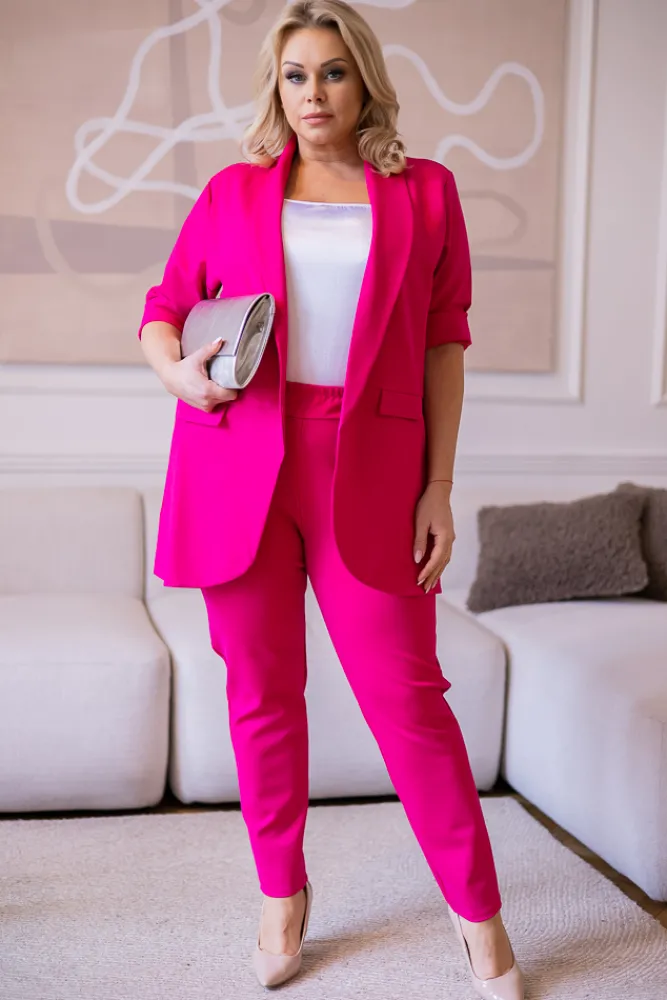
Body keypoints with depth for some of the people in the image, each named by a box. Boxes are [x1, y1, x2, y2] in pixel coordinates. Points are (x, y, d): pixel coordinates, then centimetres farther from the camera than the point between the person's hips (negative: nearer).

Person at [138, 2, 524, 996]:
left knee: (405, 693, -1)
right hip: (237, 463, 2)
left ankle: (478, 912, 16)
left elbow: (445, 342, 5)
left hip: (367, 468, -1)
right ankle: (282, 894, 26)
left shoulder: (425, 192, 7)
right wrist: (178, 369, -7)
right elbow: (163, 307, 17)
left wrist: (439, 486, -1)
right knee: (262, 689, 7)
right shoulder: (232, 193, 10)